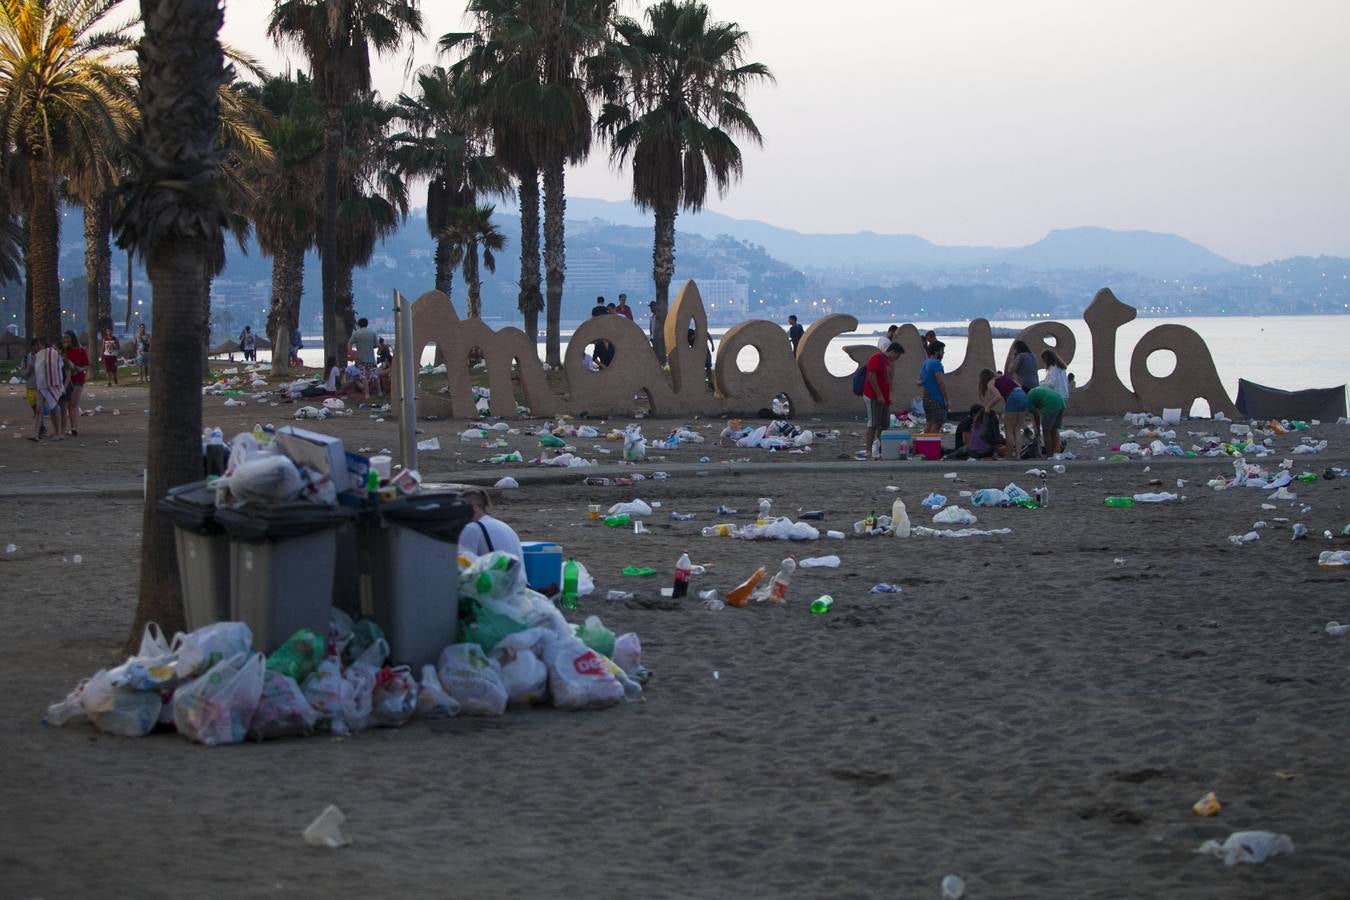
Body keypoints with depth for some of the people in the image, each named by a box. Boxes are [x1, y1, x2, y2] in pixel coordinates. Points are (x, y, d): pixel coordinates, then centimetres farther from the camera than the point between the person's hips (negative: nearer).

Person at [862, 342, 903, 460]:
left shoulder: (887, 361, 19)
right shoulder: (877, 358, -11)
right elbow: (871, 377, -19)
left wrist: (888, 397, 18)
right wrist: (879, 395, -20)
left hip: (883, 399, 10)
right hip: (873, 397, -10)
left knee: (883, 425, 8)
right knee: (873, 424, -9)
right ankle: (869, 452, -9)